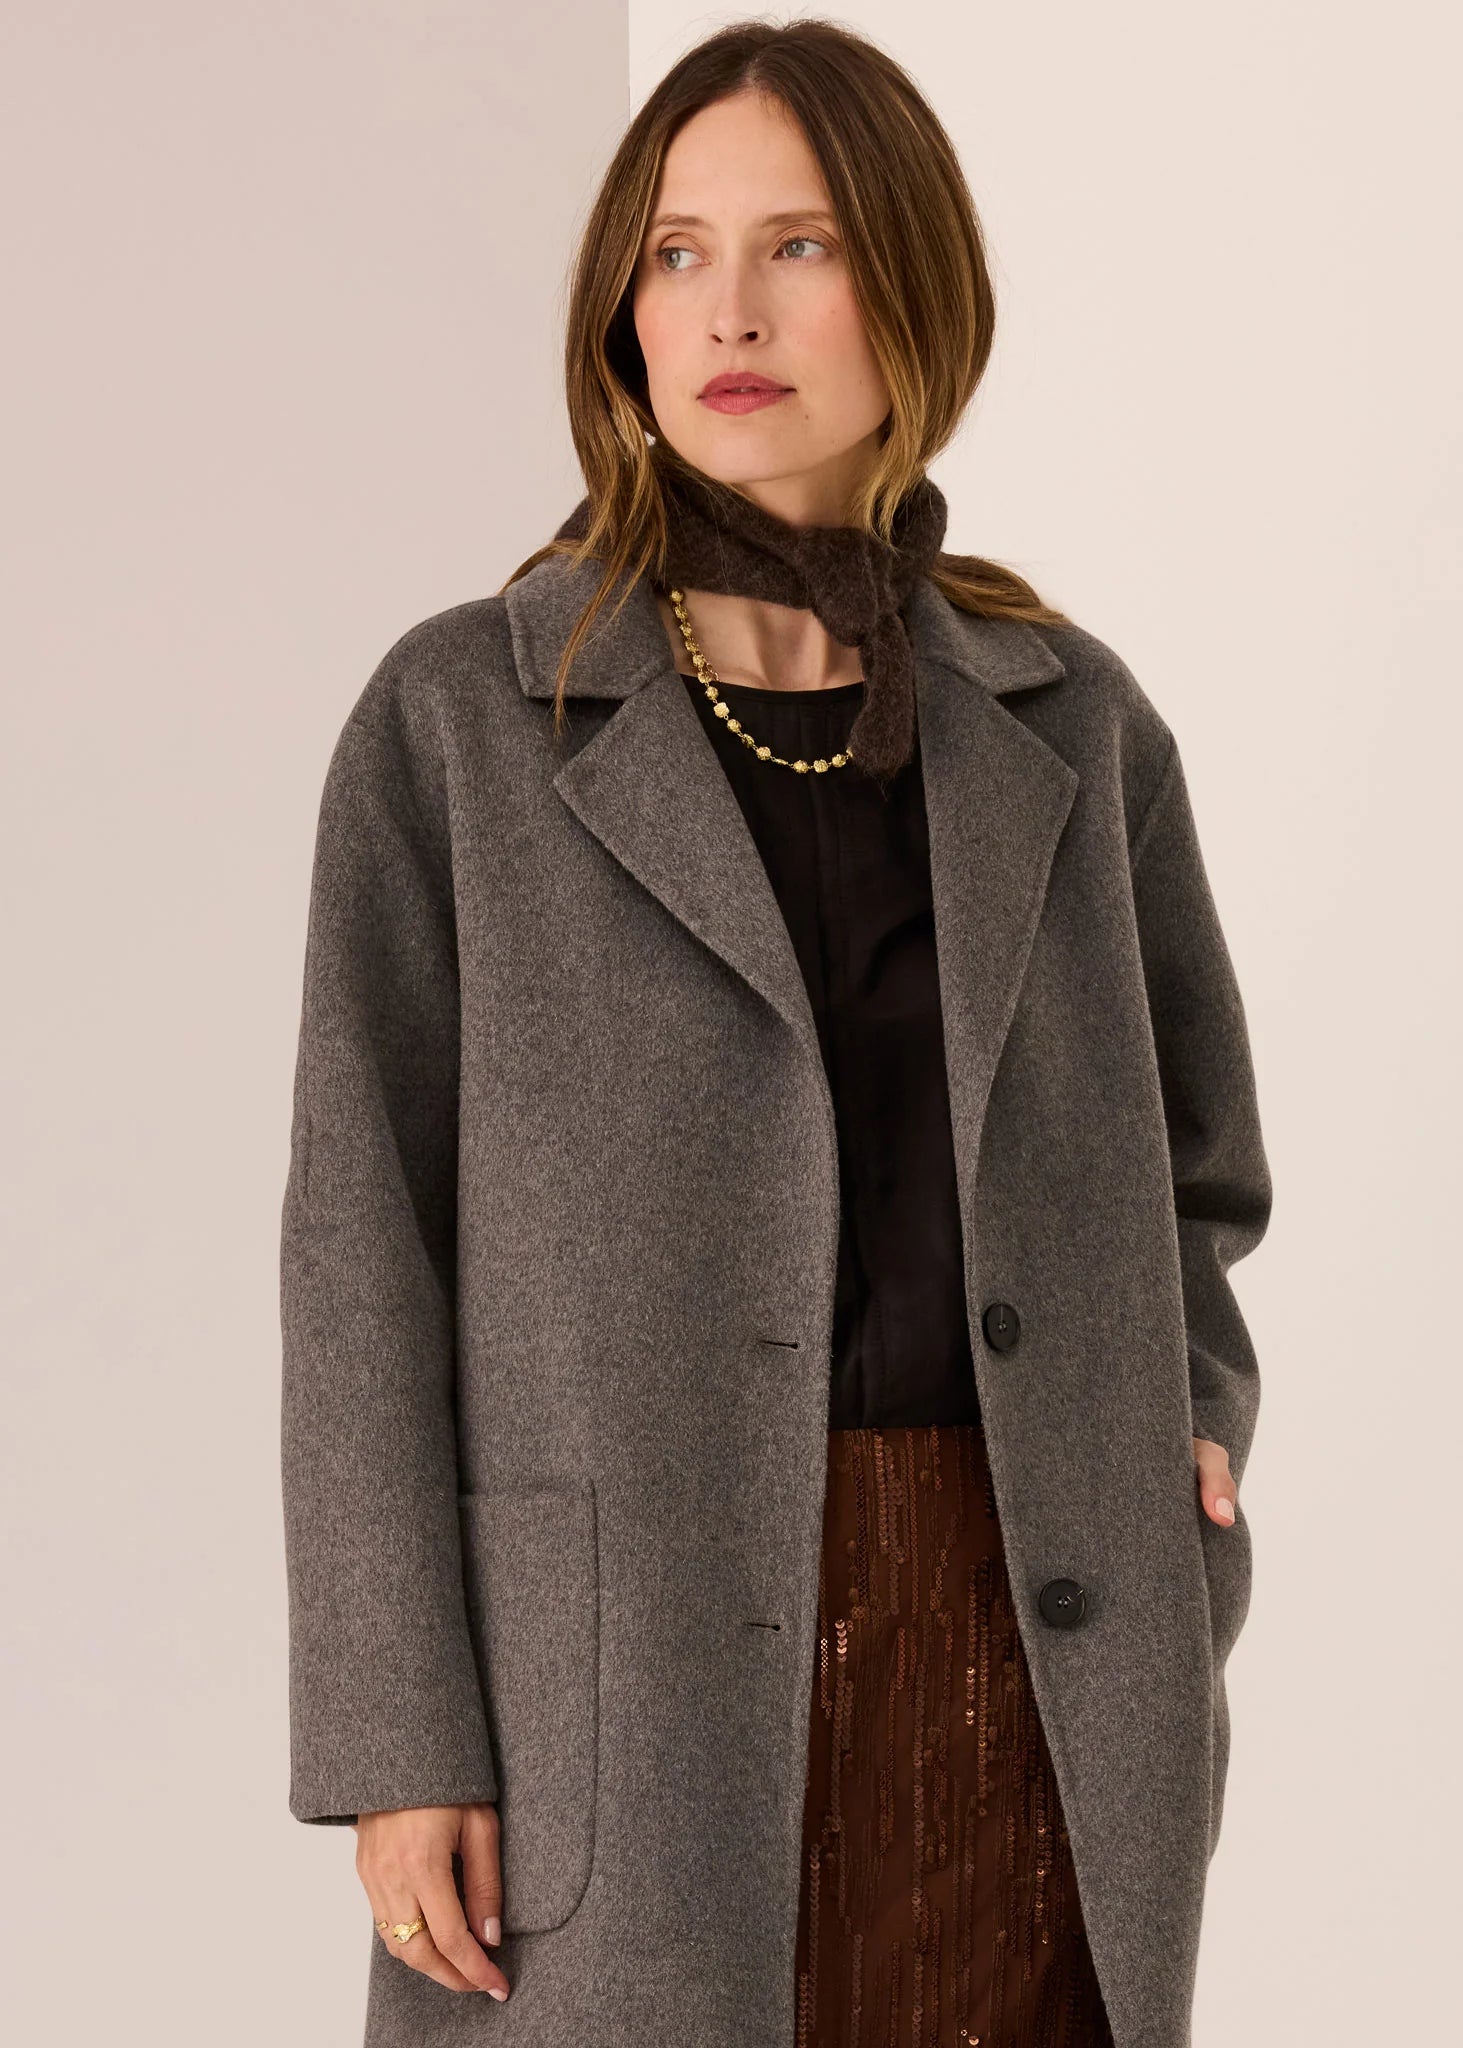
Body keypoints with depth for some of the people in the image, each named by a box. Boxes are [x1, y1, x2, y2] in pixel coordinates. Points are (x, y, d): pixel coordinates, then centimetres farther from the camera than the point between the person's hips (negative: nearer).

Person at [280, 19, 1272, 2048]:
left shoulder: (1069, 722, 8)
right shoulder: (459, 719, 0)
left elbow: (1189, 1178, 19)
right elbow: (370, 1245, -2)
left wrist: (1183, 1440, 0)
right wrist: (399, 1745, -7)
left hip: (1014, 1663, 3)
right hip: (624, 1670, -2)